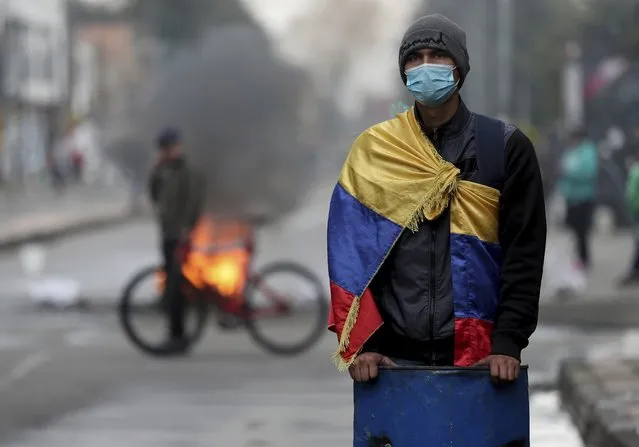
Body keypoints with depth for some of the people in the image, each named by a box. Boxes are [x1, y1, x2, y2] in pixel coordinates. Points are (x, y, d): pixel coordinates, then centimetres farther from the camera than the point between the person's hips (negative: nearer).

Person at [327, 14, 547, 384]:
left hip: (477, 355, -1)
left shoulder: (506, 148, 5)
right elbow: (349, 251, 5)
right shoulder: (373, 150, 9)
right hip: (395, 357, 1)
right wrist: (360, 345, -5)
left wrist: (508, 343, -10)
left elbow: (524, 253, 1)